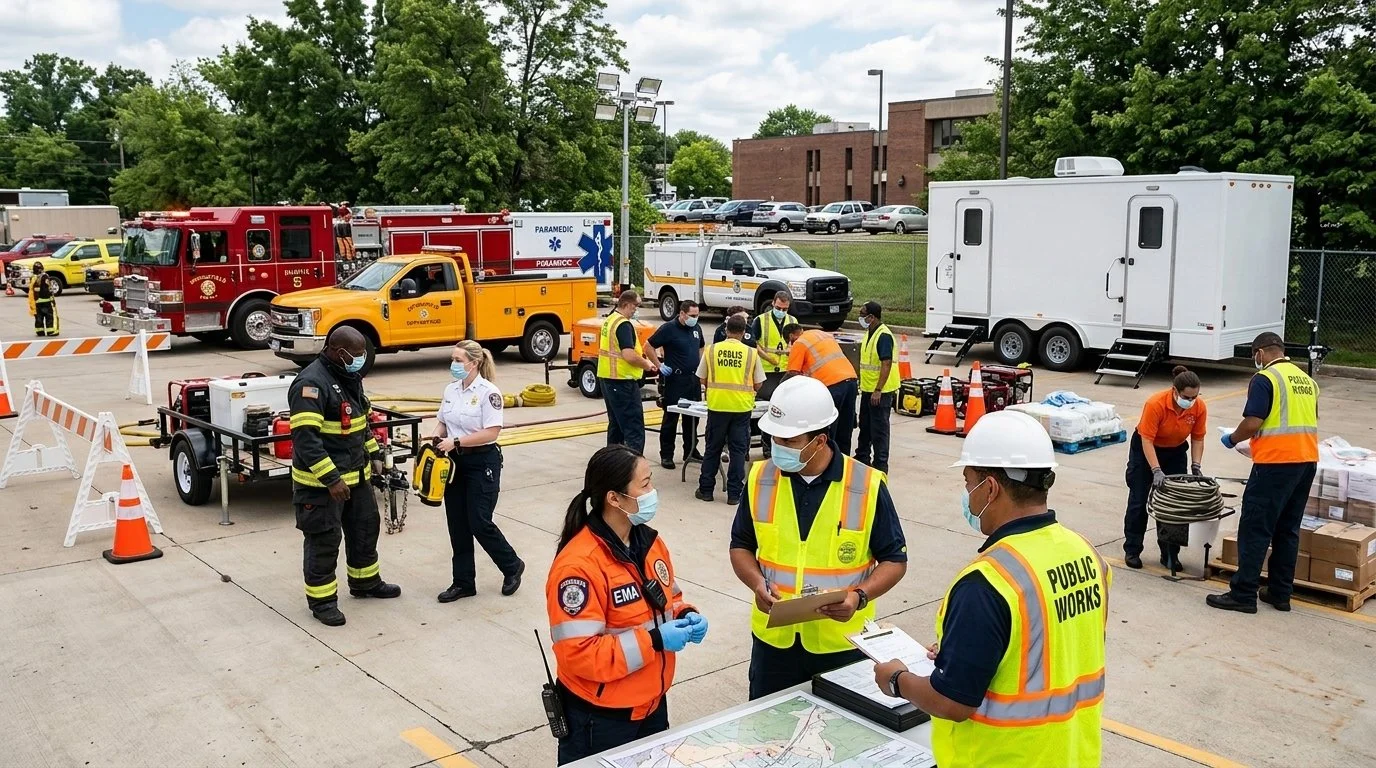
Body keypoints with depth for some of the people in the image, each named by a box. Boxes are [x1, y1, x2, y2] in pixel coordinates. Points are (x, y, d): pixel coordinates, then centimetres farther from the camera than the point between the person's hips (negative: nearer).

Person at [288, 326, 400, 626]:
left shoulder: (350, 378, 9)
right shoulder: (311, 383, -22)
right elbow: (305, 437, -28)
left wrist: (374, 454, 16)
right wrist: (331, 479, -29)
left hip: (356, 475, 9)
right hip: (321, 481, -9)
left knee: (366, 526, 20)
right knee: (324, 539, 1)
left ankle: (365, 582, 38)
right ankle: (322, 599, 15)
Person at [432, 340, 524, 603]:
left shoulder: (488, 392, -14)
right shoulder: (451, 390, 6)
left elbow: (491, 432, -20)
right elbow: (443, 422, 16)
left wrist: (456, 442, -23)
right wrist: (436, 437, -6)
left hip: (482, 463, -7)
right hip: (455, 462, 7)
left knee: (479, 523, -5)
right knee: (457, 525, 8)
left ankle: (512, 567, 18)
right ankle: (463, 582, 19)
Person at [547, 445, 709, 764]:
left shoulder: (650, 542, 1)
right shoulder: (579, 565, -25)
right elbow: (578, 653, -27)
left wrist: (686, 617, -6)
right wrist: (653, 640, -27)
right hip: (599, 717, -7)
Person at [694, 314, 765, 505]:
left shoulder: (711, 350, -1)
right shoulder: (751, 353, -3)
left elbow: (703, 380, 6)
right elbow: (758, 384, 1)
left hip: (717, 405, 1)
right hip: (742, 407, -1)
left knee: (713, 448, 12)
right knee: (738, 450, 7)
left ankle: (705, 489, 18)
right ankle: (734, 493, 9)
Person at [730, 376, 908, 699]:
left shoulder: (867, 486, -11)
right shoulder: (760, 479, -3)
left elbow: (894, 560, -3)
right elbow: (741, 546, 8)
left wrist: (860, 596, -20)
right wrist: (757, 583, -12)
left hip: (842, 643, -2)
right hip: (773, 637, 2)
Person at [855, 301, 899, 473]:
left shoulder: (884, 336, -19)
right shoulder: (869, 333, 11)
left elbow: (887, 364, -24)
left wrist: (878, 390, -26)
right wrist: (862, 385, 20)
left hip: (881, 391, -10)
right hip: (868, 389, 10)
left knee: (879, 429, -2)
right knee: (865, 425, 19)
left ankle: (881, 464, 5)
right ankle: (862, 458, 32)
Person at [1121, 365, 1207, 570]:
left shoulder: (1199, 407, -18)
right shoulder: (1155, 404, -32)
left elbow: (1197, 438, -5)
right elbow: (1147, 440, -29)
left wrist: (1196, 465, -15)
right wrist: (1156, 471, -34)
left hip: (1176, 452, 4)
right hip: (1145, 449, -4)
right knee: (1139, 500, -1)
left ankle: (1170, 553, 10)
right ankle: (1132, 551, 9)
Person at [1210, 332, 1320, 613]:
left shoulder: (1265, 379, -10)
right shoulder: (1306, 379, 14)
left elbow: (1252, 423, -16)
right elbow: (1310, 420, 22)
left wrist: (1232, 439, 2)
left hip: (1276, 462, -8)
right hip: (1307, 460, 8)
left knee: (1255, 529, -3)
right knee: (1288, 530, 14)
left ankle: (1243, 594, -1)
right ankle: (1280, 593, 18)